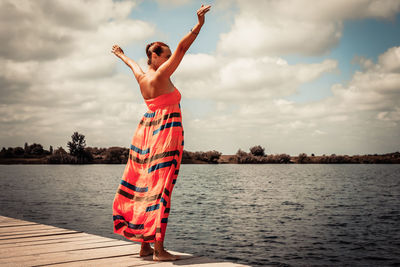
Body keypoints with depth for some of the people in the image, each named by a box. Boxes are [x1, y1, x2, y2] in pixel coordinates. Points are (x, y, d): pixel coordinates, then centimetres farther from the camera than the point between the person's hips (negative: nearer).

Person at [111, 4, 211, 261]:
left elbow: (133, 64, 33)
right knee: (161, 189, -9)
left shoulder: (142, 76, 11)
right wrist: (199, 24, -22)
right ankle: (159, 249, -7)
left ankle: (145, 246, 16)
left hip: (147, 132, 9)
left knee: (145, 187, 9)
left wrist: (121, 55, 54)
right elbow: (181, 48, -18)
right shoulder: (161, 75, -11)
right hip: (166, 134, -9)